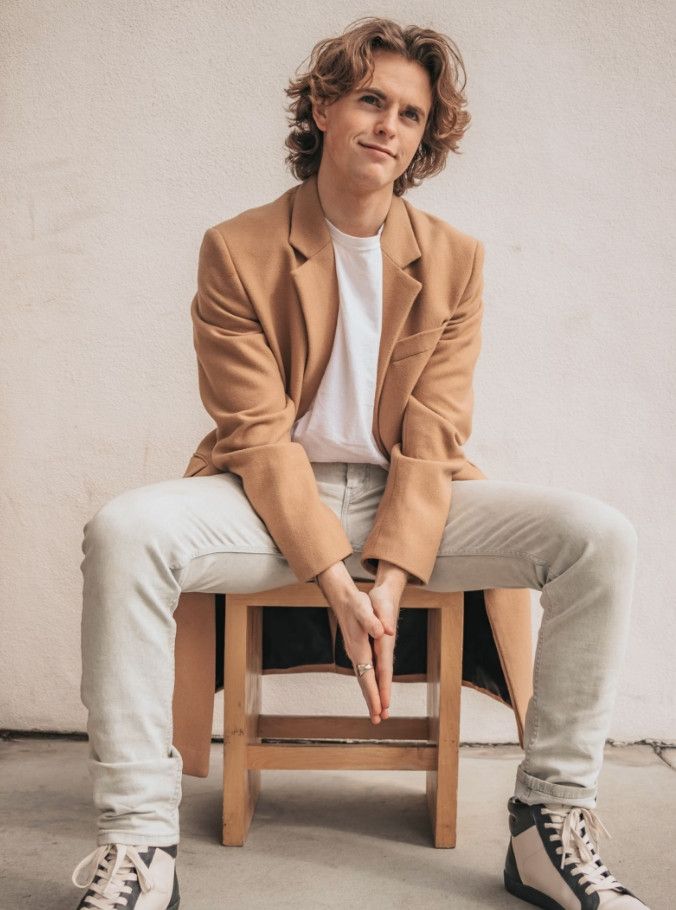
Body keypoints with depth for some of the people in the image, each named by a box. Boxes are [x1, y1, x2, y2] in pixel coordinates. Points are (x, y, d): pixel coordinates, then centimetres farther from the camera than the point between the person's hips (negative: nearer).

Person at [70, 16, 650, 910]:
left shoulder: (455, 259, 3)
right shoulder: (237, 250, -4)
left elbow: (432, 439, -3)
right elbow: (257, 434, -10)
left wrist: (390, 577, -17)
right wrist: (336, 579, -20)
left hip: (405, 501, 2)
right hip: (272, 500, -2)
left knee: (601, 536, -20)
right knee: (123, 530, -32)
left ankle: (552, 823, -10)